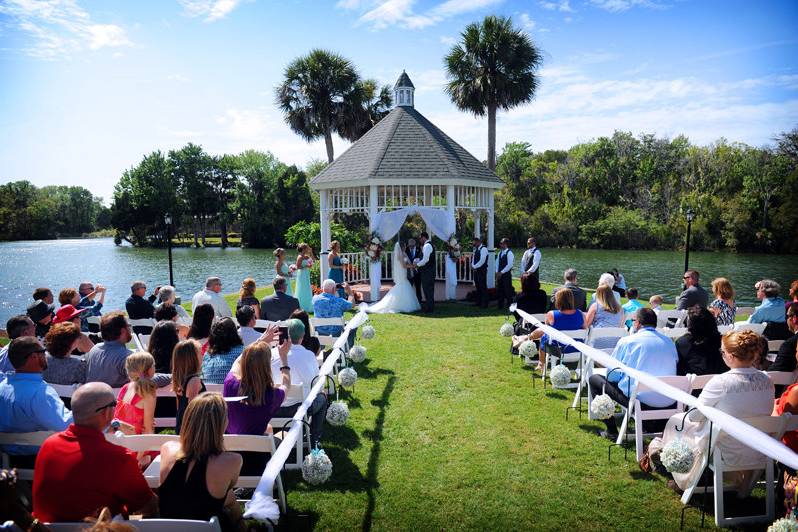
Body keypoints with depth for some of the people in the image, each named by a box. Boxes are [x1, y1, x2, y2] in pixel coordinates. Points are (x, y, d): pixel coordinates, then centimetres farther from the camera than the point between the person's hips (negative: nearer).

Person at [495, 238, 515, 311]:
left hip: (506, 274, -7)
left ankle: (509, 306, 9)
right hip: (500, 274, 7)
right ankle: (500, 306, 18)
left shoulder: (509, 253, -11)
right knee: (499, 290, 9)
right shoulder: (500, 252, 12)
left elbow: (509, 265, -17)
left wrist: (502, 272, -16)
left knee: (507, 290, -1)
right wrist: (497, 272, 3)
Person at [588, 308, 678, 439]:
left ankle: (612, 431, 11)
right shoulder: (669, 342, 8)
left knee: (595, 379, 13)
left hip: (639, 399, -6)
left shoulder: (626, 341, -4)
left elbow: (612, 376, 3)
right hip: (669, 403, 6)